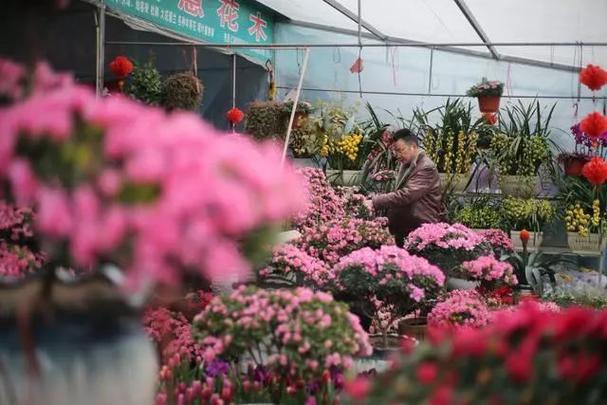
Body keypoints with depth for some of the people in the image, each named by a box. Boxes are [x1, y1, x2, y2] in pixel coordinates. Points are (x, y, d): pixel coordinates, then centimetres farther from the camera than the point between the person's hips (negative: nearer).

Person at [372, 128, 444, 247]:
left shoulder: (426, 168, -17)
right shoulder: (406, 165, 11)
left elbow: (406, 196, -26)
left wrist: (375, 202, -23)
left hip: (422, 231, -9)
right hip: (403, 230, 9)